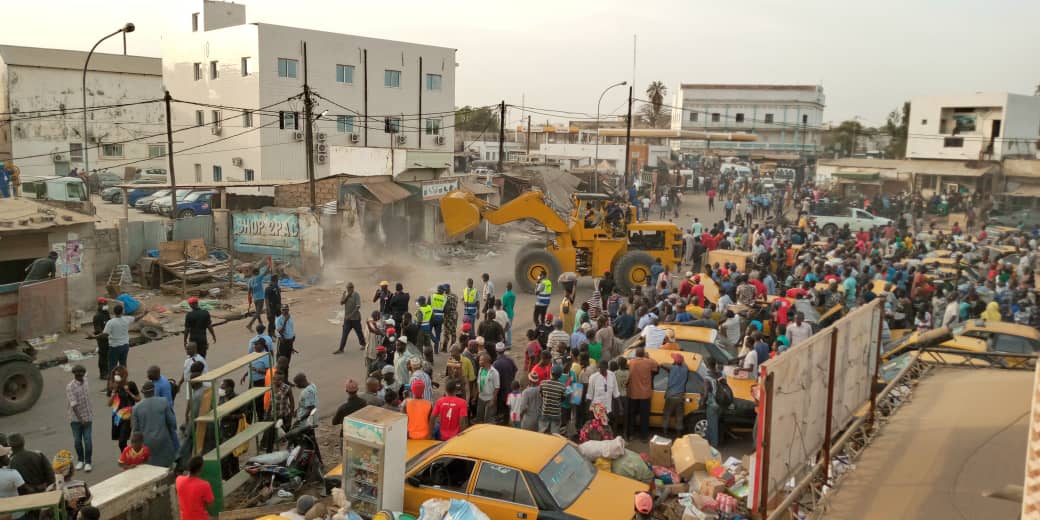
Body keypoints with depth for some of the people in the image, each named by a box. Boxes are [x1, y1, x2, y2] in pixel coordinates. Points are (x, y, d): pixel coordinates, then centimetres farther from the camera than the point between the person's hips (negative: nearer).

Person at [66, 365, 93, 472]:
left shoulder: (84, 381, 3)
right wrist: (80, 418, -23)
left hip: (87, 416, 3)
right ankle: (80, 460, 26)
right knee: (77, 440, 8)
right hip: (76, 418, -3)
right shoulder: (70, 387, -15)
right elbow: (73, 405, -20)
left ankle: (87, 462, 7)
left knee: (88, 440, -1)